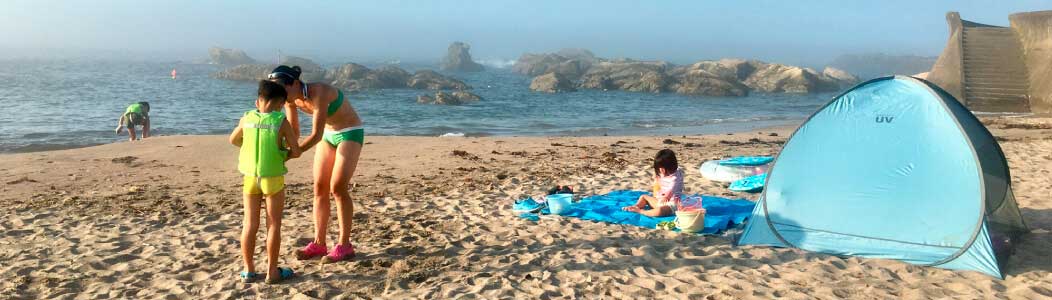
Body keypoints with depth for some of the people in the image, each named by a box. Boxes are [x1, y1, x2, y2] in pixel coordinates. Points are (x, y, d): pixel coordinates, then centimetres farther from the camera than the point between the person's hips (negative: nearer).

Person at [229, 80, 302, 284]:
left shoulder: (246, 119, 0)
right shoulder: (281, 122, -11)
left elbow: (233, 140, 18)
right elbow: (296, 151, -11)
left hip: (250, 177, 4)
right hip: (273, 178, -4)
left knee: (250, 224, 10)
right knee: (274, 225, 5)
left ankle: (248, 270, 16)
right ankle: (272, 271, 10)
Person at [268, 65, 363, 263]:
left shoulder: (319, 94, -32)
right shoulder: (291, 99, -9)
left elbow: (316, 135, -35)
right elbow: (293, 131, 1)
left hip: (350, 133, -7)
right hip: (329, 134, 7)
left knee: (337, 188, -12)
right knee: (319, 188, 1)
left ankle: (344, 245, -4)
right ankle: (319, 244, 6)